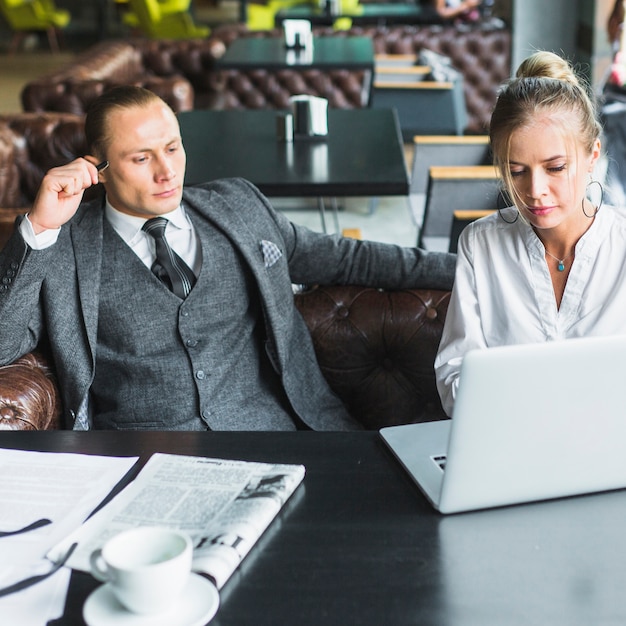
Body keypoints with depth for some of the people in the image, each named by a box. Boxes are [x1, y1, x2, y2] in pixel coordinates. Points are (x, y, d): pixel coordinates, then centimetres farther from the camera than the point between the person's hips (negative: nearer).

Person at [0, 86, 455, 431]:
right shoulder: (60, 248, 6)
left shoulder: (238, 206, 16)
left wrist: (455, 269, 22)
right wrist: (40, 227, -10)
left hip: (274, 431, 3)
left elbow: (338, 257, 25)